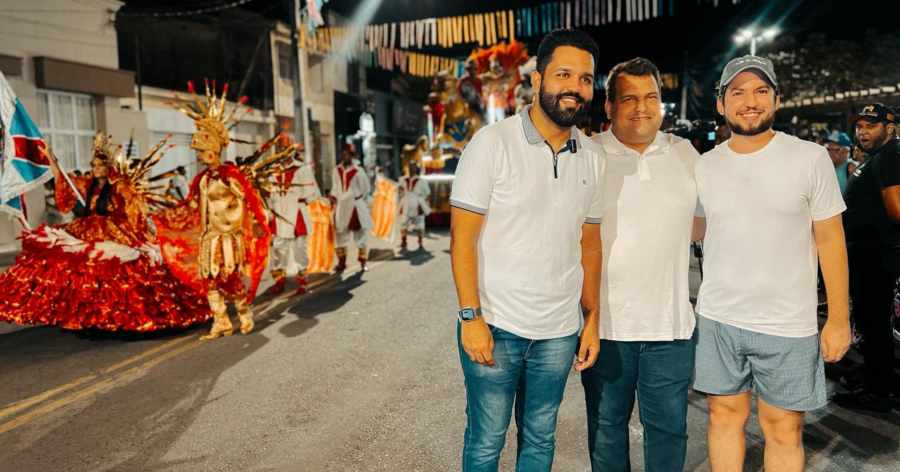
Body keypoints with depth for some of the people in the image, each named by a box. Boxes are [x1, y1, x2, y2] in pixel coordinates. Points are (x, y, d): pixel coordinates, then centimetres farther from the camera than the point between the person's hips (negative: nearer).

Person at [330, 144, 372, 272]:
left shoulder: (358, 171, -6)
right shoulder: (336, 171, 4)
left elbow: (366, 189, 1)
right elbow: (335, 188, 10)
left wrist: (357, 199, 3)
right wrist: (333, 197, -7)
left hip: (355, 207, -3)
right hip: (340, 207, 4)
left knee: (360, 235, 4)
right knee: (340, 235, 8)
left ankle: (363, 263, 11)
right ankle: (342, 262, 20)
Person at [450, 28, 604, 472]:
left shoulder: (591, 158, 5)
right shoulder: (492, 143, -9)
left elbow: (589, 243, 10)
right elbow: (462, 236, -10)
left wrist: (592, 320, 8)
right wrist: (471, 317, -14)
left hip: (559, 332, 4)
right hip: (494, 326, -4)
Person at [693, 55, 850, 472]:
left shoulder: (811, 158, -4)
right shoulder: (704, 167, 2)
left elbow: (829, 239, -2)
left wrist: (839, 318, -3)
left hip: (788, 326, -2)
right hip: (718, 319, 2)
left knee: (784, 429, 9)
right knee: (725, 415, 13)